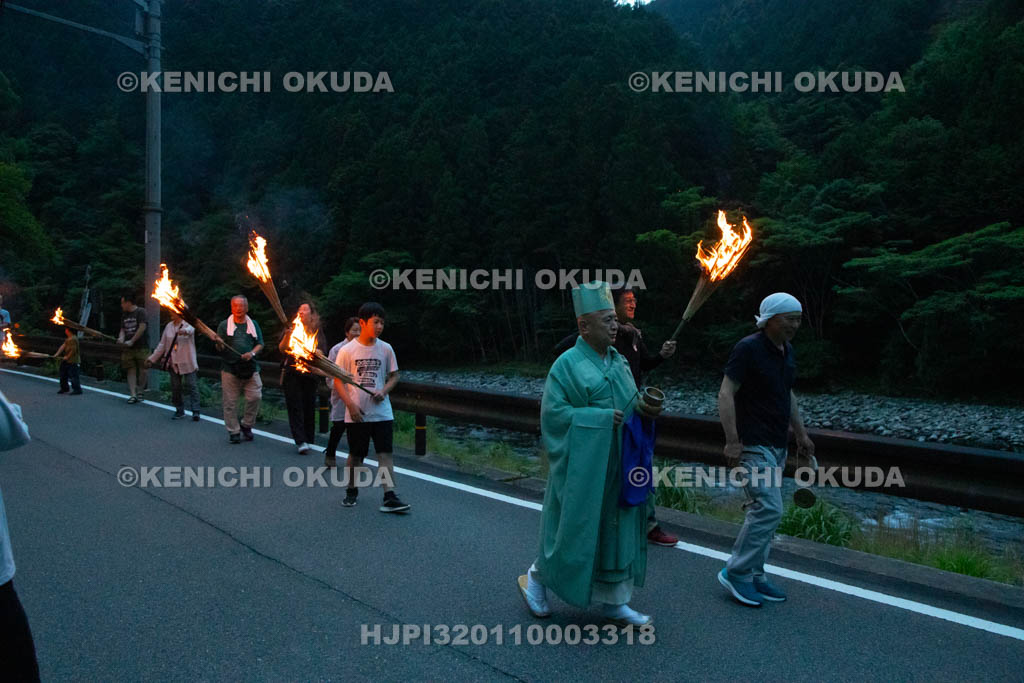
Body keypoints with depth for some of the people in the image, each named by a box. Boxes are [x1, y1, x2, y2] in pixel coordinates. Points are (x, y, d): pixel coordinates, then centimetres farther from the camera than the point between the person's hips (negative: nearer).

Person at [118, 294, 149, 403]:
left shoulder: (140, 312, -5)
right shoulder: (124, 315, 16)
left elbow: (142, 328, -13)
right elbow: (123, 329, 15)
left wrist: (131, 341, -14)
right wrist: (121, 338, -7)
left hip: (141, 347, -5)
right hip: (128, 348, 5)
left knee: (142, 370, 0)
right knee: (131, 370, 0)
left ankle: (140, 391, 17)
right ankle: (133, 394, -1)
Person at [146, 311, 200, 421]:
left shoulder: (188, 324, -6)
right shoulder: (169, 326, 9)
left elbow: (190, 330, -33)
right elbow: (162, 345, 15)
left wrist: (185, 331, -58)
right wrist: (152, 359, 13)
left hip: (187, 363, -5)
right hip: (173, 363, 5)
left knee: (192, 386, -6)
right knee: (175, 387, 8)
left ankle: (195, 411, -5)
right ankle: (179, 411, 20)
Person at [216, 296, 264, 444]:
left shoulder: (253, 324, 12)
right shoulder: (224, 325, 6)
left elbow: (260, 344, 10)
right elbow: (220, 347, 3)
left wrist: (252, 353, -9)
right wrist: (219, 344, -21)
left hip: (250, 367, 2)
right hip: (229, 368, -2)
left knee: (255, 397, -4)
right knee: (230, 402, 1)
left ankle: (246, 426, 15)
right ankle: (234, 432, 11)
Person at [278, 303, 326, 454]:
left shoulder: (317, 332, 7)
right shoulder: (291, 328, 5)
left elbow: (321, 352, -1)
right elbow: (281, 349, -1)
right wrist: (287, 336, -18)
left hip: (310, 375, 1)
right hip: (292, 374, -1)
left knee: (309, 407, 4)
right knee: (295, 407, -7)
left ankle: (309, 440, 16)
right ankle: (301, 441, -10)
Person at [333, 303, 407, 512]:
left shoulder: (386, 349, 2)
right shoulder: (347, 350, -5)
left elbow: (394, 376, 11)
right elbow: (338, 380, -3)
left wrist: (384, 391, -9)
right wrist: (351, 405, -12)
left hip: (382, 412, 2)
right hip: (356, 414, -1)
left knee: (385, 452, -6)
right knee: (355, 455, 11)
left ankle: (389, 497, -8)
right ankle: (352, 491, 31)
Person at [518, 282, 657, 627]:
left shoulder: (618, 361, 10)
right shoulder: (567, 364, -11)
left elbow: (629, 407, 16)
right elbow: (553, 412, -16)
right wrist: (600, 417, -19)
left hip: (617, 467, 7)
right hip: (582, 466, -7)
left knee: (616, 529, 11)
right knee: (574, 528, 3)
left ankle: (613, 601, 24)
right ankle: (535, 578, 28)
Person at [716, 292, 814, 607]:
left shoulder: (787, 350, 12)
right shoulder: (748, 348, -14)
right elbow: (725, 394, -18)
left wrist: (801, 433, 22)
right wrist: (732, 440, -22)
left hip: (777, 445, 9)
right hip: (753, 444, -9)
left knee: (764, 511, 11)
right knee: (768, 509, -12)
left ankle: (754, 575, 21)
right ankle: (736, 572, 1)